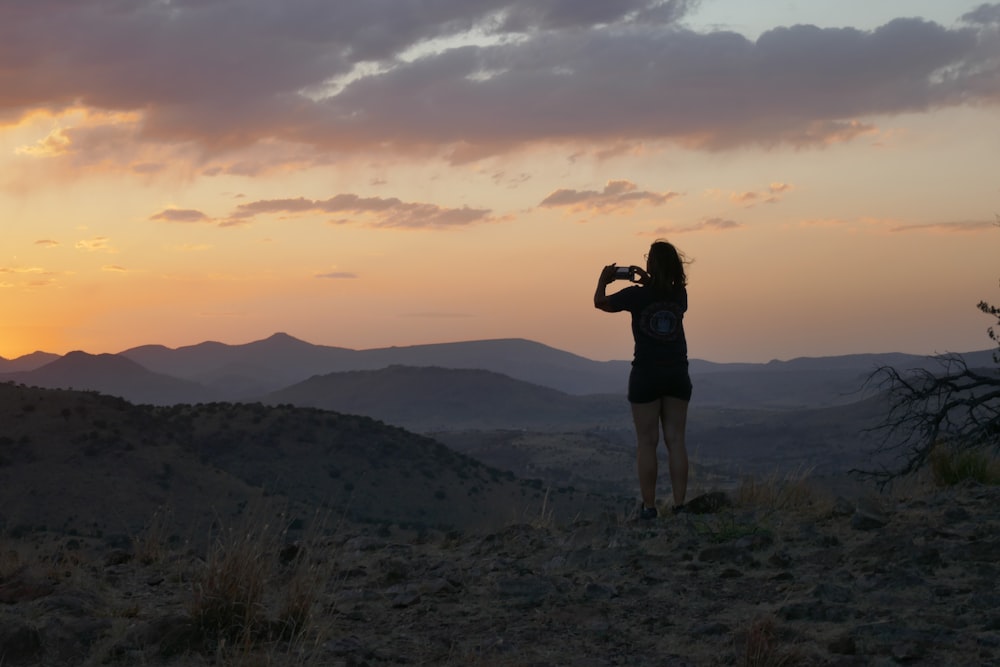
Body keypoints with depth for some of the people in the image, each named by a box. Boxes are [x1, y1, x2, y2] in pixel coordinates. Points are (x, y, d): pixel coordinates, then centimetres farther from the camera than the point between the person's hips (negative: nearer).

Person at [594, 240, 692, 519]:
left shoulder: (637, 295, -11)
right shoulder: (679, 294, 0)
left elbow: (600, 303, 6)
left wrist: (603, 281, 23)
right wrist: (649, 282, 19)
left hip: (646, 375, -3)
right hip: (677, 374, 3)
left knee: (647, 442, 2)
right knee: (676, 440, 5)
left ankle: (649, 507, 1)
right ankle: (679, 505, 3)